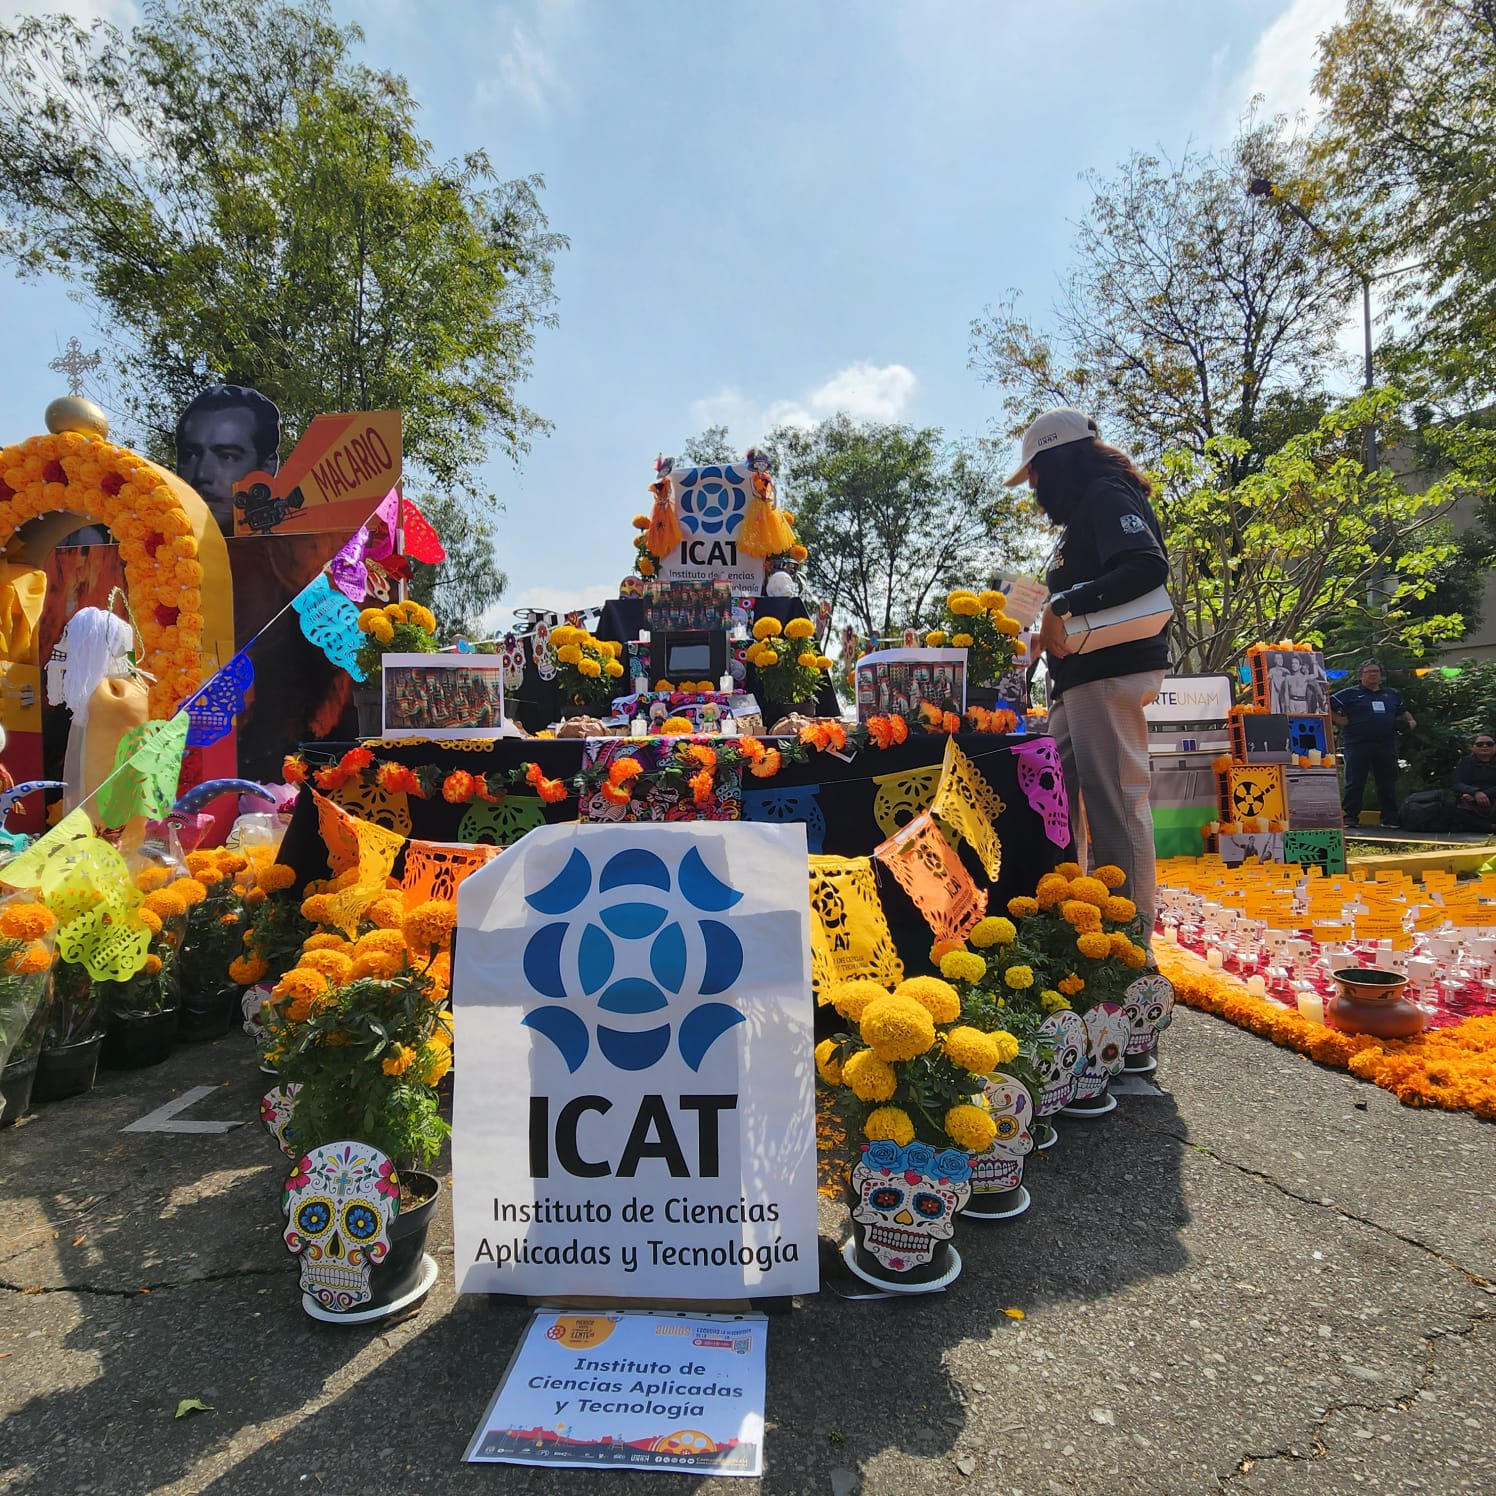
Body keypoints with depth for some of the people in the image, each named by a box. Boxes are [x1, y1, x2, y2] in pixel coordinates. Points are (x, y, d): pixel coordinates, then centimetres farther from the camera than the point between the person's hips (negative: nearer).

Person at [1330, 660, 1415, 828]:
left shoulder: (1391, 694, 18)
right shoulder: (1350, 693, 2)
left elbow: (1403, 711, 31)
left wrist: (1410, 721, 11)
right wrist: (1343, 722, -9)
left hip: (1386, 744, 5)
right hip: (1357, 744, -5)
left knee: (1388, 783, 10)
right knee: (1355, 782, -2)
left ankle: (1390, 818, 18)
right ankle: (1350, 817, 3)